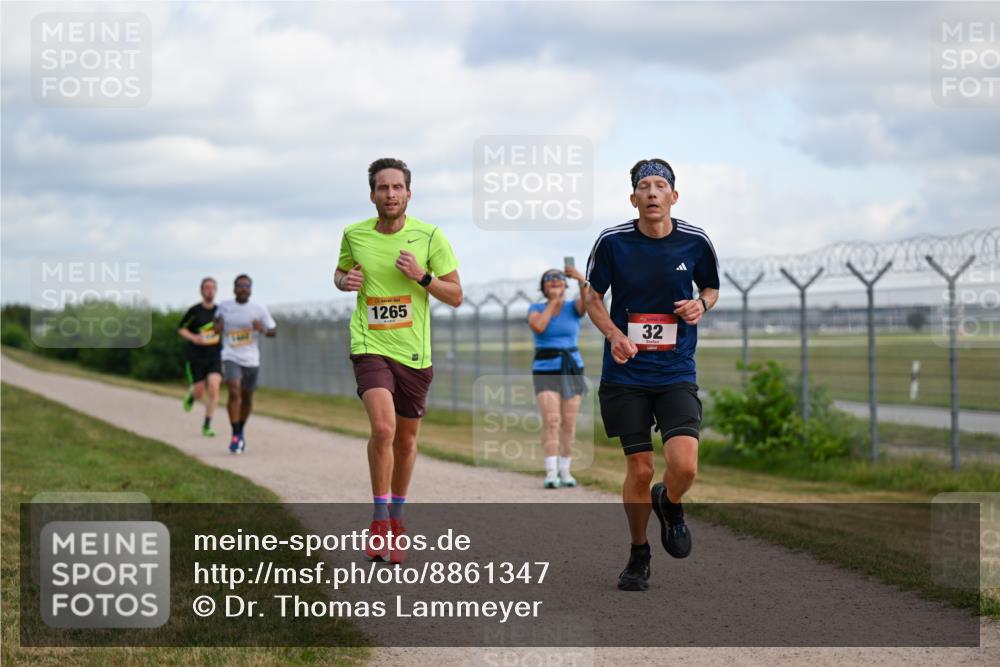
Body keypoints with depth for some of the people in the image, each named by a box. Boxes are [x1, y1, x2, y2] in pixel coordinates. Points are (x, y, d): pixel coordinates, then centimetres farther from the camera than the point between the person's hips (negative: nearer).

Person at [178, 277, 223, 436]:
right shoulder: (194, 311, -5)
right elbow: (181, 329, 5)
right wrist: (193, 338, -13)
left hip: (215, 357, 1)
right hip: (196, 358, -1)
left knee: (214, 388, -18)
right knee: (199, 394, 0)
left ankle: (207, 426, -8)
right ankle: (191, 393, 40)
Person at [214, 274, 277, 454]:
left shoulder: (259, 309, -1)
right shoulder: (224, 306, 4)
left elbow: (273, 331, 3)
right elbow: (218, 329, 21)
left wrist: (262, 329, -18)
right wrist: (217, 326, -3)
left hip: (251, 360, 1)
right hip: (231, 358, -1)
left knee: (247, 398, 11)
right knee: (234, 392, -20)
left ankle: (241, 431, 35)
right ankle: (235, 436, -14)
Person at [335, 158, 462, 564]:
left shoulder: (430, 237, -3)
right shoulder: (354, 236, 1)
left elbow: (455, 296, 1)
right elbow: (340, 272, 21)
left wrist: (423, 277, -17)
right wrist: (345, 282, -3)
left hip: (414, 352, 1)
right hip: (370, 345, -1)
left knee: (406, 439, 11)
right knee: (382, 427, -22)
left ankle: (397, 518, 33)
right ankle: (379, 519, -7)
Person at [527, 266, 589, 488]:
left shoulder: (574, 307, 3)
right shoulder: (535, 309, 2)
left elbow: (589, 301, -21)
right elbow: (538, 327, -20)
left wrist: (582, 280, -41)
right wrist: (553, 301, -12)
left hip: (571, 370, 2)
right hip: (546, 372, -2)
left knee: (569, 423, 2)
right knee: (551, 421, -17)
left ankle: (564, 472, 16)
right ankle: (551, 474, -19)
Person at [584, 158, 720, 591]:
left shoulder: (695, 242, -2)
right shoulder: (612, 242, -5)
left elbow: (711, 287, 16)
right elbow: (593, 298, 7)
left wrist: (701, 304, -7)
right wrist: (613, 334, -12)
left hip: (676, 373, 0)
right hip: (625, 375, 0)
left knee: (684, 466, -16)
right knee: (639, 470, 0)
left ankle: (669, 506, 21)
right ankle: (638, 555, 23)